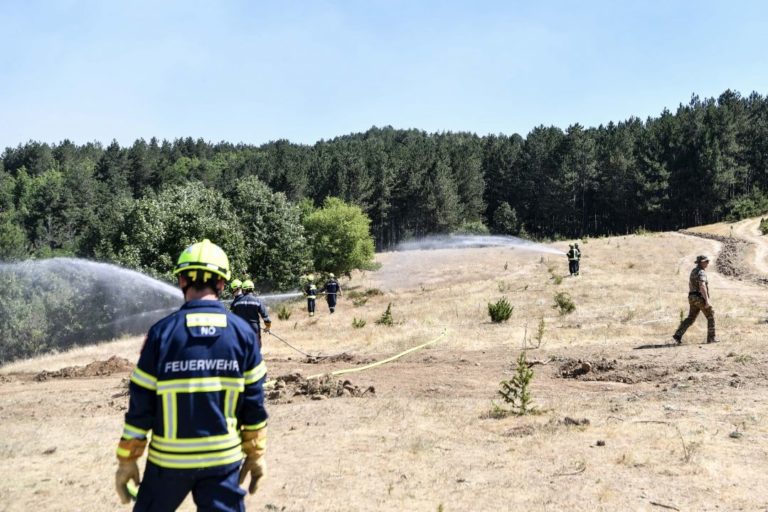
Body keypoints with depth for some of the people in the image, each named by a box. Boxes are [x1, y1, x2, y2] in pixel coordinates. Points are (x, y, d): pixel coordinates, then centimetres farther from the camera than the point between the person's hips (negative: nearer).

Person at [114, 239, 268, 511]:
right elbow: (254, 403, -1)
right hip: (224, 458, 1)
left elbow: (141, 404, -6)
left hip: (169, 458, 0)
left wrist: (127, 459, 5)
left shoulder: (162, 332, -9)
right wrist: (256, 454, 9)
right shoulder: (243, 332, -5)